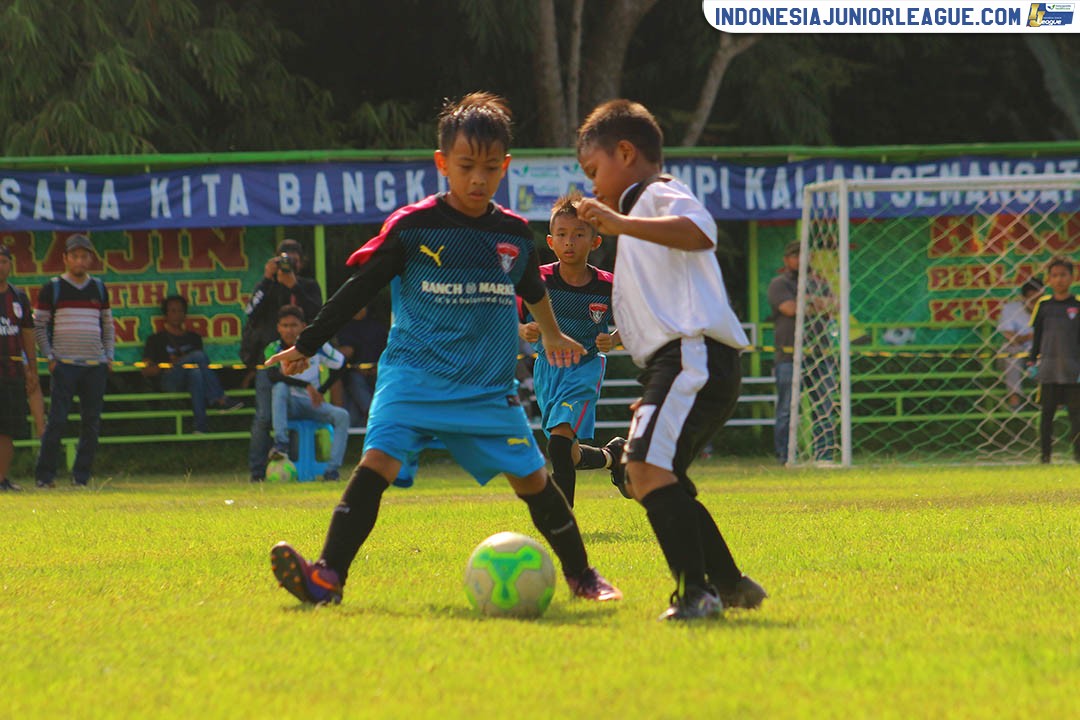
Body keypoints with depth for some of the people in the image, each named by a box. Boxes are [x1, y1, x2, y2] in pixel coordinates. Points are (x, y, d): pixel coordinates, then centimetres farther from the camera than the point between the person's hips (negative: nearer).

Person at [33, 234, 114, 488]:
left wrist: (109, 355, 9)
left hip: (95, 365, 4)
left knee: (92, 422, 1)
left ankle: (81, 475, 7)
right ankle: (44, 475, -5)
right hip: (64, 364, -4)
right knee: (57, 420, -9)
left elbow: (108, 324, 21)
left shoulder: (99, 288, 14)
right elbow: (38, 326, 6)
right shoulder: (52, 288, 3)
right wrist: (49, 357, -4)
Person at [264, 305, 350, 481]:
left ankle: (332, 469, -27)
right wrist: (307, 386, -36)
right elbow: (273, 375, -27)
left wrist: (321, 390, -1)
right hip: (289, 403, -2)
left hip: (312, 404, 2)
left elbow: (341, 365, 10)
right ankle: (281, 443, -42)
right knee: (280, 387, -34)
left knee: (342, 416, -24)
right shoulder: (274, 349, -8)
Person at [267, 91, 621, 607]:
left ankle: (581, 575, 21)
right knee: (378, 461, -21)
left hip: (489, 388, 3)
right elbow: (358, 289, 2)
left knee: (532, 478, 1)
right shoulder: (412, 227, -5)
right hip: (414, 376, -3)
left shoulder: (514, 234, 6)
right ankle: (327, 577, -25)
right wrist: (307, 346, 4)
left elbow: (532, 289, 28)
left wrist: (552, 336, 45)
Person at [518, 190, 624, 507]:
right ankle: (613, 455, 39)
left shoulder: (607, 287, -10)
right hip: (547, 368, 3)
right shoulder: (539, 280, -10)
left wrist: (613, 341, -15)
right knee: (569, 456, 7)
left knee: (560, 438, -24)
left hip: (585, 366, -3)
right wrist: (524, 331, -25)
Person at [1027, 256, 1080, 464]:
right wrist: (1033, 361, 7)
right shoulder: (1043, 305, 7)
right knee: (1047, 411, 1)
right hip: (1049, 368, 1)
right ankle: (1045, 452, 5)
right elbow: (1036, 336, 12)